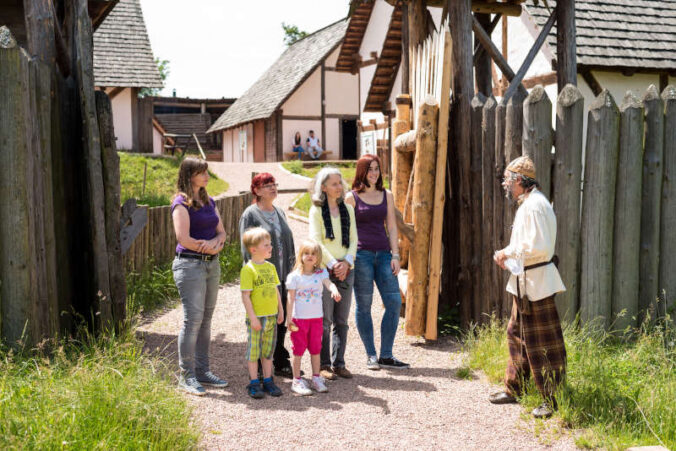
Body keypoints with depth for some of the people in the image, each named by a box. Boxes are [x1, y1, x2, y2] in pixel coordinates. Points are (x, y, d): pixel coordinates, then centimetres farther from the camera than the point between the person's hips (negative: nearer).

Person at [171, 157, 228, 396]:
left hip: (211, 264, 7)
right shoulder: (182, 203, -7)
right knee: (193, 318, -8)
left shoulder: (209, 201, 15)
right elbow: (183, 238, -17)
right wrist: (212, 248, -6)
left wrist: (214, 242, -10)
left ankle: (202, 371, 18)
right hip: (190, 264, -7)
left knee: (206, 319, 10)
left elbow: (222, 232, 13)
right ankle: (187, 375, 1)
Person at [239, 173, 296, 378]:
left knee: (280, 322, 13)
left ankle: (281, 363, 26)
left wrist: (291, 268, 13)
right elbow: (247, 248, -11)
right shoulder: (250, 214, -7)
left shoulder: (279, 212, 15)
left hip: (281, 276, 7)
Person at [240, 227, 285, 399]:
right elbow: (245, 296, -14)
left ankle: (268, 381, 25)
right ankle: (254, 383, 15)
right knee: (253, 350, 4)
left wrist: (280, 310, 12)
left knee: (268, 350, 14)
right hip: (256, 317, -6)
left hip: (272, 316, 6)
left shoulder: (271, 267, 8)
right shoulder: (248, 269, -13)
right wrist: (253, 318, -16)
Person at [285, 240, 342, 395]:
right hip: (299, 318, -3)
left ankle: (316, 379, 23)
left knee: (316, 349, 12)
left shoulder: (321, 273, 2)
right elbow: (291, 298, -5)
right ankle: (297, 381, 13)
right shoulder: (294, 276, -6)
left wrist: (334, 290, -40)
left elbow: (329, 283, -17)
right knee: (299, 349, 4)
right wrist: (289, 318, -7)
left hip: (317, 317, 3)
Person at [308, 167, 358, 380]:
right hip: (324, 270, -4)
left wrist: (347, 262, -7)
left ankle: (339, 363, 15)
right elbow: (316, 241, -7)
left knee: (342, 320, 7)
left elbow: (354, 239, 8)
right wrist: (333, 265, -14)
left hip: (346, 270, 4)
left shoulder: (348, 209, 12)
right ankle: (324, 365, 8)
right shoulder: (316, 210, 0)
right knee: (325, 320, -2)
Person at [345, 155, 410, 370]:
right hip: (361, 253, -4)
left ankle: (386, 356, 7)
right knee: (363, 305, 0)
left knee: (394, 302, -2)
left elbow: (391, 227, 12)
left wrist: (395, 255, 4)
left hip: (383, 253, 4)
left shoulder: (386, 195, 13)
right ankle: (371, 355, 11)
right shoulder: (351, 197, 2)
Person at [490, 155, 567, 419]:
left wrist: (509, 252, -14)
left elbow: (539, 247, -25)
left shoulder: (535, 205, -18)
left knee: (543, 343, -3)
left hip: (536, 283, -11)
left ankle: (552, 400, 6)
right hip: (524, 282, 11)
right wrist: (507, 255, 8)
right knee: (517, 335, 18)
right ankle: (514, 389, 30)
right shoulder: (526, 204, 15)